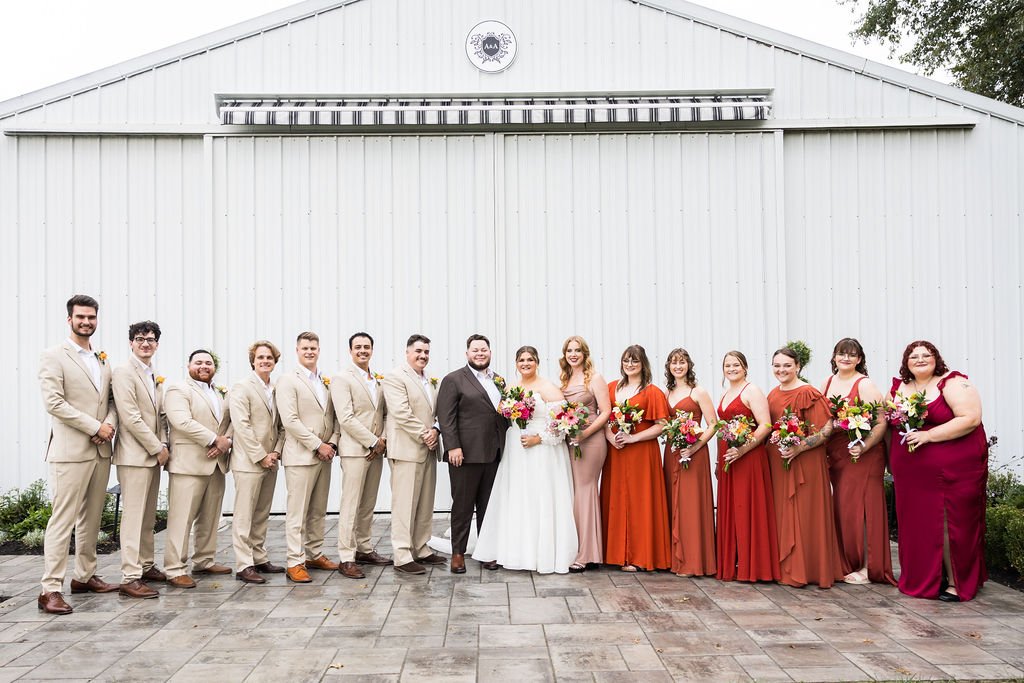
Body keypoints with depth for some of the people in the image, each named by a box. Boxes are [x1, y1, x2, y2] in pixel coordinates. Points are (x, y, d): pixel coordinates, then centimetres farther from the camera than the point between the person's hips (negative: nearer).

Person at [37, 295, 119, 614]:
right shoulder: (54, 356, -3)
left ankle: (85, 576, 23)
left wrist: (110, 423, -6)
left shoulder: (102, 360, 16)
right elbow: (54, 402, -12)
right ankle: (50, 589, -4)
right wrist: (95, 427, -14)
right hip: (70, 451, -7)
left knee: (92, 517, 13)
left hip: (101, 450, 7)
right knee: (63, 519, -7)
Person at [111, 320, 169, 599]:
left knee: (148, 516, 14)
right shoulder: (124, 372, -9)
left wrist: (163, 445, 4)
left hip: (153, 454, 8)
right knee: (133, 516, -8)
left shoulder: (154, 376, 17)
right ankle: (130, 578, -6)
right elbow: (130, 417, -16)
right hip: (135, 455, -8)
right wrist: (157, 448, -13)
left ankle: (146, 566, 23)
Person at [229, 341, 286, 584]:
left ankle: (259, 559, 21)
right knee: (244, 516, -3)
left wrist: (276, 452, -1)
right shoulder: (241, 388, -6)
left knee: (262, 516, 13)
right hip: (248, 462, -6)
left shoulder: (277, 390, 13)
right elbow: (242, 427, -14)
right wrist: (261, 456, -15)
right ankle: (243, 566, -1)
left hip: (270, 462, 7)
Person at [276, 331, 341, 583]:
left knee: (318, 511, 13)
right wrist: (318, 445, -14)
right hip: (300, 456, -6)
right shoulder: (288, 381, -5)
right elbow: (290, 420, -14)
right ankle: (295, 563, 1)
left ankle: (315, 555, 23)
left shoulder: (326, 382, 14)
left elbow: (334, 417, 15)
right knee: (297, 512, -3)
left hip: (324, 456, 6)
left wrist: (332, 442, -3)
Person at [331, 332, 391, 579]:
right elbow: (346, 418, -14)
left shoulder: (378, 380, 15)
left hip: (376, 450, 7)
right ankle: (346, 559, -1)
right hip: (354, 450, -6)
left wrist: (383, 440, -3)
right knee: (350, 506, -5)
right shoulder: (342, 378, -6)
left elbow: (384, 413, 14)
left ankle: (364, 549, 22)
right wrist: (373, 442, -13)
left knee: (368, 504, 12)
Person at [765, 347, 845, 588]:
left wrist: (799, 447, -22)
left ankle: (806, 569, 7)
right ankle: (786, 566, 21)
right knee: (782, 513, 11)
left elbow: (826, 428, -16)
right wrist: (770, 448, 4)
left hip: (804, 462, -7)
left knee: (803, 513, -2)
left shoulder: (808, 394, -12)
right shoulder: (773, 394, 12)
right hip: (777, 462, 8)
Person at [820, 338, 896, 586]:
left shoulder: (865, 385, -8)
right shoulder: (828, 383, 12)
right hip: (834, 455, 6)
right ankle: (847, 563, 20)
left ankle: (868, 568, 4)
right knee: (840, 508, 9)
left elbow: (880, 422, -14)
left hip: (862, 456, -6)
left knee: (858, 507, -5)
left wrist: (864, 447, -26)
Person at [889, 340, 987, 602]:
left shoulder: (953, 382, -6)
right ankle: (924, 579, 20)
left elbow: (970, 418, -16)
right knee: (918, 525, 8)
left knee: (951, 525, 0)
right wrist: (892, 461, 10)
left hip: (954, 470, -5)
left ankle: (955, 583, 11)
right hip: (911, 473, 5)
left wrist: (928, 435, -19)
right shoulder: (898, 387, 11)